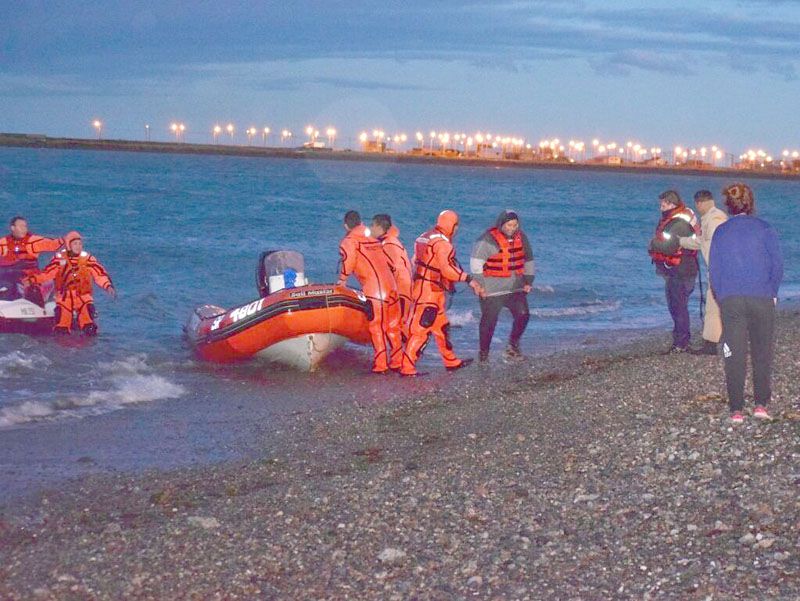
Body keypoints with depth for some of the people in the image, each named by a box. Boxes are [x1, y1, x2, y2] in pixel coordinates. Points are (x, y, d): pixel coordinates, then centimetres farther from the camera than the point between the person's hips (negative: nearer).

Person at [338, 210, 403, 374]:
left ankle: (380, 365, -5)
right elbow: (387, 260, 19)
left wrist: (342, 280, -7)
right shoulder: (374, 239, 23)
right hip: (391, 285, 7)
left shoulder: (348, 241, 2)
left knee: (377, 327, -4)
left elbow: (348, 259, -16)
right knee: (393, 326, 12)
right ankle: (397, 362, 17)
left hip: (374, 288, -6)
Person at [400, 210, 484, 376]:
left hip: (421, 287, 10)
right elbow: (447, 269, -25)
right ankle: (407, 367, -9)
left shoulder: (425, 237, 16)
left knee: (441, 327, 18)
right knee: (421, 329, -9)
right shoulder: (442, 242, -16)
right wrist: (468, 279, -19)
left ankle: (451, 362, 28)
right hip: (430, 292, -10)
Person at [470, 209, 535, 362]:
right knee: (489, 321, 1)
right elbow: (476, 263, -14)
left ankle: (513, 345, 12)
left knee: (523, 314, -7)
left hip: (515, 287, 5)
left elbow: (529, 261, 19)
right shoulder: (488, 240, -13)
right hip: (492, 290, -5)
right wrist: (480, 286, -16)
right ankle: (484, 353, 15)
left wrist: (528, 281, 11)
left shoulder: (521, 238, 6)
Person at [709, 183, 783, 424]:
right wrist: (772, 293, 11)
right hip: (762, 299, -1)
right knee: (762, 352, 11)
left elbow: (713, 270, 7)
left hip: (730, 300, 1)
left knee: (734, 356, 4)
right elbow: (777, 265, -1)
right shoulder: (764, 229, 0)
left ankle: (736, 410, 2)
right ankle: (761, 404, 8)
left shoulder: (720, 232, 5)